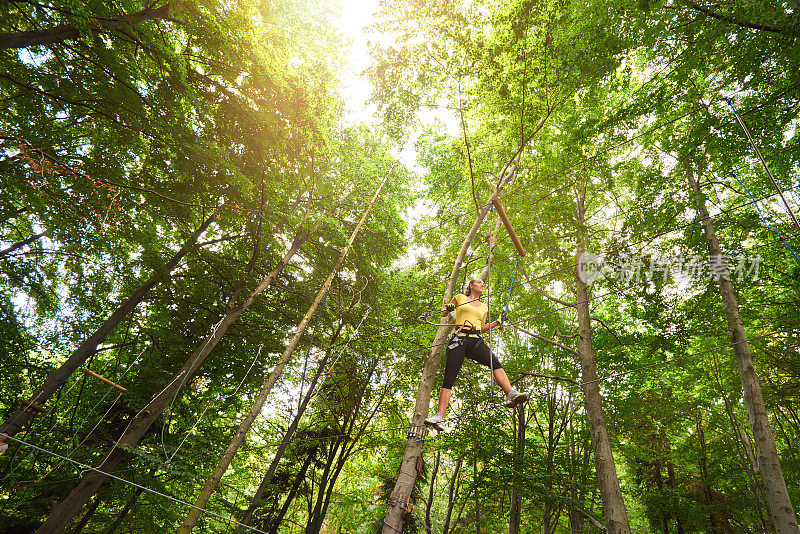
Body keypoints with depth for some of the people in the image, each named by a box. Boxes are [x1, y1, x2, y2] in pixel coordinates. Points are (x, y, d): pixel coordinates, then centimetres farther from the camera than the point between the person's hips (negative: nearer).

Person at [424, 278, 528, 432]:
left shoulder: (484, 307, 28)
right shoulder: (460, 298, 18)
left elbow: (481, 328, 21)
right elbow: (443, 314, 21)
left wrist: (496, 323, 6)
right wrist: (448, 308, -2)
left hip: (476, 340, 3)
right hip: (458, 339, -3)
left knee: (494, 362, -27)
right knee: (449, 377, -13)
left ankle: (511, 394, -41)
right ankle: (439, 416, -15)